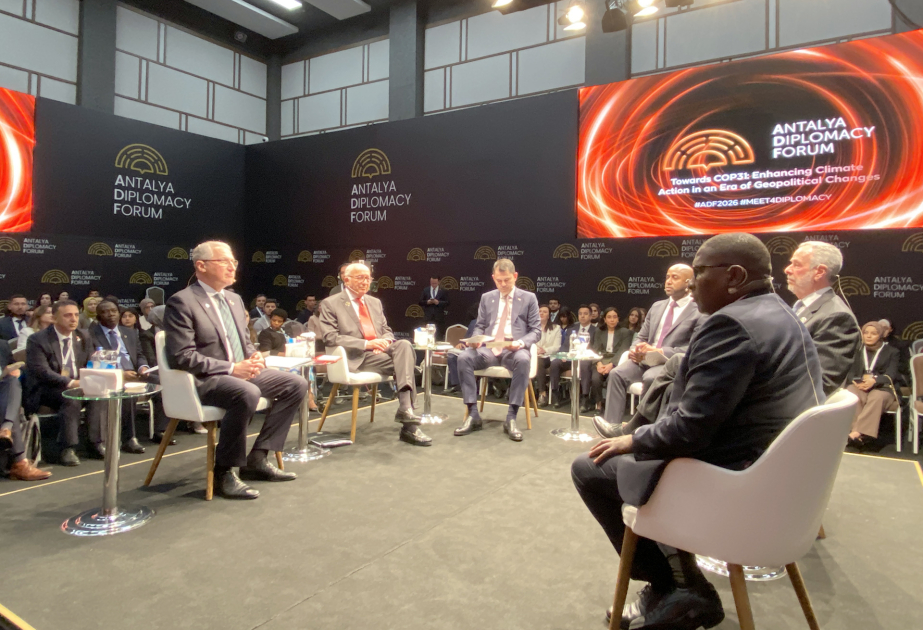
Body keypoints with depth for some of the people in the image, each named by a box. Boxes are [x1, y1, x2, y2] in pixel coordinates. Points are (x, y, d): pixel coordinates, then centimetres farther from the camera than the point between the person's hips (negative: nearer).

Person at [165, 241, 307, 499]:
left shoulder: (234, 299, 16)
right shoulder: (181, 302, -10)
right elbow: (182, 356, -18)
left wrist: (254, 357, -1)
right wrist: (231, 368, -22)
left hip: (242, 372, 9)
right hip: (204, 380, -9)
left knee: (296, 384, -3)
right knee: (247, 394, -37)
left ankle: (257, 458, 0)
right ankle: (224, 473, -18)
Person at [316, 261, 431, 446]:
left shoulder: (375, 302, 22)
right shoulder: (330, 304, 3)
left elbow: (387, 330, 22)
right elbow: (330, 338, -9)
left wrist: (385, 341, -5)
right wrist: (366, 344, -19)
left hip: (380, 350, 6)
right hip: (356, 357, -5)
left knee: (404, 345, -27)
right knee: (401, 362, -27)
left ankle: (405, 408, -33)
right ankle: (409, 425, -28)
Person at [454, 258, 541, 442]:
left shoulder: (529, 298, 7)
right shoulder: (486, 297, 16)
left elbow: (536, 330, 2)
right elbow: (479, 326, 16)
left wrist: (521, 343, -19)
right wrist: (476, 339, -9)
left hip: (515, 349, -2)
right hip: (489, 348, 3)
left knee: (523, 360, -39)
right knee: (464, 357, -28)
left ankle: (511, 418, -31)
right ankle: (473, 415, -22)